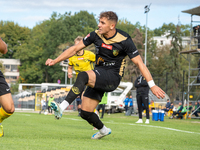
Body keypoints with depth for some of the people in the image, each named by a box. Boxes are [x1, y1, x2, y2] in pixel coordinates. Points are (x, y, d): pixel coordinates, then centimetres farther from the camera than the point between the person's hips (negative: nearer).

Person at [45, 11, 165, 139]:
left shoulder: (124, 41, -13)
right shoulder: (96, 35, 0)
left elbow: (139, 63, -12)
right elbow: (75, 49, 9)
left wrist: (152, 85, -17)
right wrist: (55, 61, 4)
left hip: (113, 77, -6)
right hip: (98, 78, 6)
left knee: (83, 76, -33)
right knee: (85, 113, -1)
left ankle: (62, 108, -43)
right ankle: (103, 130, 31)